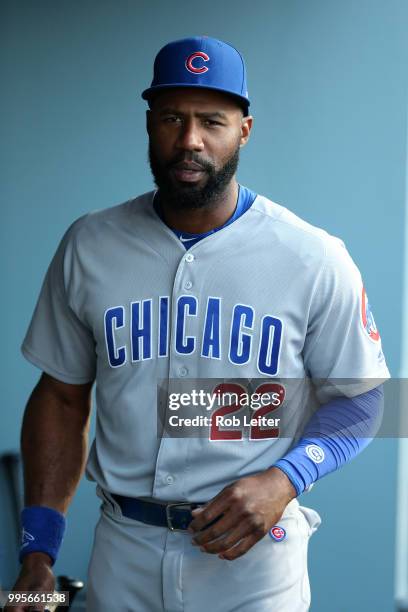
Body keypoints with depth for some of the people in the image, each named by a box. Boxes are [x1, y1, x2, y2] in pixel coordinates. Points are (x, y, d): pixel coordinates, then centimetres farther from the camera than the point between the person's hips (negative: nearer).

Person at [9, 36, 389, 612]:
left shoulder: (315, 258, -8)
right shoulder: (88, 245, 0)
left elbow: (359, 398, 0)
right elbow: (62, 398, 5)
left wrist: (284, 479, -18)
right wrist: (39, 553, -1)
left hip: (258, 559, -2)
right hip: (123, 551, 2)